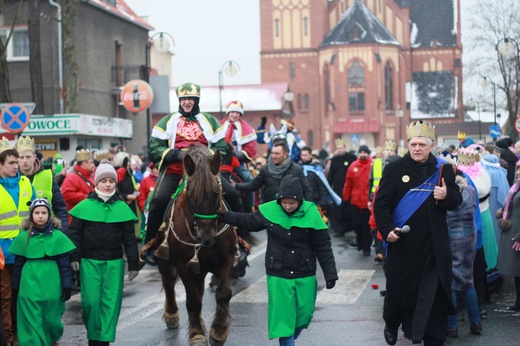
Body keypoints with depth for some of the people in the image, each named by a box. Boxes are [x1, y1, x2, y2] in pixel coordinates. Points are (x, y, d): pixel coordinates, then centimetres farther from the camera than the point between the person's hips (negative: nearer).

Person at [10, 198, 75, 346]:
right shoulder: (23, 237, 2)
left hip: (51, 286, 0)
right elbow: (18, 264, 8)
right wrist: (15, 287, 8)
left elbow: (64, 264, 2)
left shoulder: (58, 236, -1)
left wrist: (67, 286, 0)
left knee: (51, 320, 11)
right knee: (32, 322, -1)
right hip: (29, 287, 0)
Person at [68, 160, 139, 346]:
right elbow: (75, 233, 2)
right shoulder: (85, 206, -1)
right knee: (91, 301, -1)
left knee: (111, 302, 1)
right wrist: (74, 257, -6)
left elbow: (129, 238, 6)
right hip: (89, 261, -1)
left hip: (114, 262, 1)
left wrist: (133, 263, 4)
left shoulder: (122, 207, 3)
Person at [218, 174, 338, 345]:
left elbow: (323, 247, -7)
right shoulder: (269, 211, -9)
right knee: (282, 316, -1)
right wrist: (225, 217, 10)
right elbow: (250, 221, 13)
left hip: (305, 276, 0)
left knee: (304, 315, 10)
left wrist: (330, 274, -7)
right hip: (278, 275, 0)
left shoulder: (311, 214, -13)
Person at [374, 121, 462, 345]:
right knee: (398, 288, 10)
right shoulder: (394, 169, -2)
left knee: (435, 293, 3)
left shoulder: (444, 171, 6)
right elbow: (381, 203, -5)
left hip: (434, 245, 2)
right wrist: (387, 229, -19)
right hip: (401, 244, -2)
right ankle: (391, 325, 37)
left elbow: (457, 200, 11)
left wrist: (446, 196, -12)